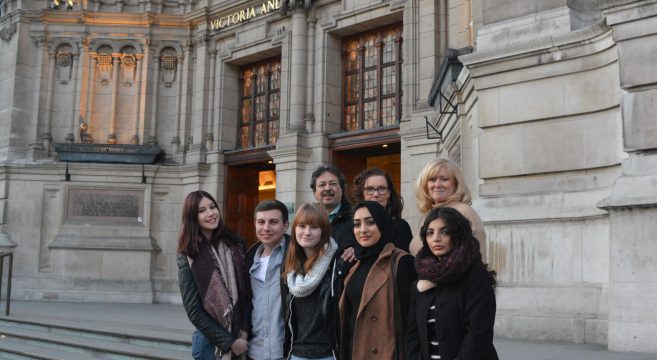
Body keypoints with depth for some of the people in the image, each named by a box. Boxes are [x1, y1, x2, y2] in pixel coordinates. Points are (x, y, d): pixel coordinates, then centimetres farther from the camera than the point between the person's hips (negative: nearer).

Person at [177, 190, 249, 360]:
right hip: (210, 340, -3)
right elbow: (194, 311, -9)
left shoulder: (236, 245, 2)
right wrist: (229, 342, -11)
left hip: (241, 337, 3)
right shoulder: (188, 258, -8)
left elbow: (247, 290, 5)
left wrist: (245, 329, -6)